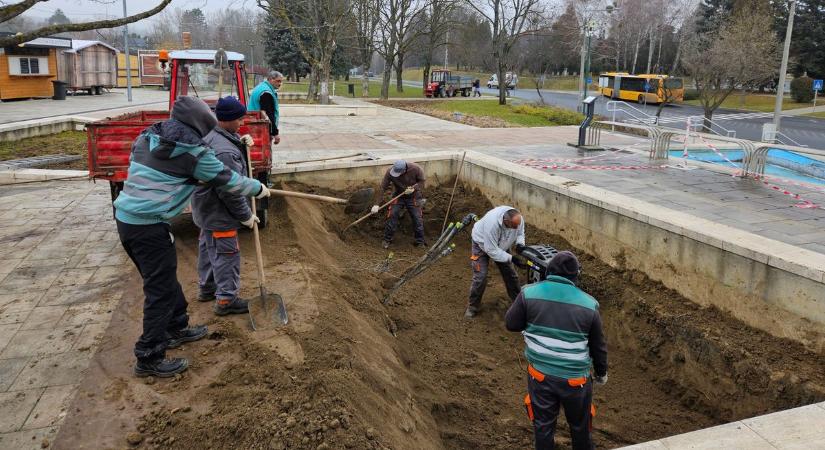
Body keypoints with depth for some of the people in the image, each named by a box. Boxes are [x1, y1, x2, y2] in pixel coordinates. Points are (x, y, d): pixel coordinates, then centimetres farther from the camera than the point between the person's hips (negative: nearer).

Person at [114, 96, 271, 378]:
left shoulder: (147, 137, 11)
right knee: (160, 289, 1)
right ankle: (149, 359, 7)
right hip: (149, 226, -9)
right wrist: (259, 189, 14)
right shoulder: (193, 152, -11)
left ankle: (176, 328, 39)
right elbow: (228, 180, -3)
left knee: (164, 278, 22)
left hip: (125, 216, 9)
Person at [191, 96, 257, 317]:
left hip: (205, 209, 11)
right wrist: (246, 216, -15)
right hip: (219, 215, -11)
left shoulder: (210, 136, 2)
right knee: (226, 255, 1)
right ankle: (226, 300, 12)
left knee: (207, 249, 23)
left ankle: (207, 288, 40)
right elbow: (230, 191, -27)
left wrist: (240, 143, 1)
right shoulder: (225, 152, -29)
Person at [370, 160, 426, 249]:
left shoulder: (416, 169, -27)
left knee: (417, 219, -2)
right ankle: (387, 240, 9)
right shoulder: (390, 172, -26)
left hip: (414, 197, -1)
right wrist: (376, 204, -27)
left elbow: (422, 181, -10)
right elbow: (382, 188, -22)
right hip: (398, 196, 1)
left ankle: (420, 242, 15)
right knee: (392, 216, -8)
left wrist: (414, 188, -29)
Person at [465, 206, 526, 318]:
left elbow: (520, 232, -5)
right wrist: (511, 258, -37)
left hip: (501, 245, 5)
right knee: (480, 277, -10)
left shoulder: (518, 219, -28)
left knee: (510, 273, 7)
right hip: (482, 244, -5)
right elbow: (492, 250, -38)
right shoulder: (492, 224, -45)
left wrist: (520, 243, -27)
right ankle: (473, 306, 7)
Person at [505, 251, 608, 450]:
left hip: (540, 374, 0)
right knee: (579, 424, 24)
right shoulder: (589, 304, -9)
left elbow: (511, 323, -1)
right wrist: (601, 372, 19)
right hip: (575, 378, 0)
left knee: (543, 424, 19)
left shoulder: (529, 293, -11)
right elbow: (598, 345, 3)